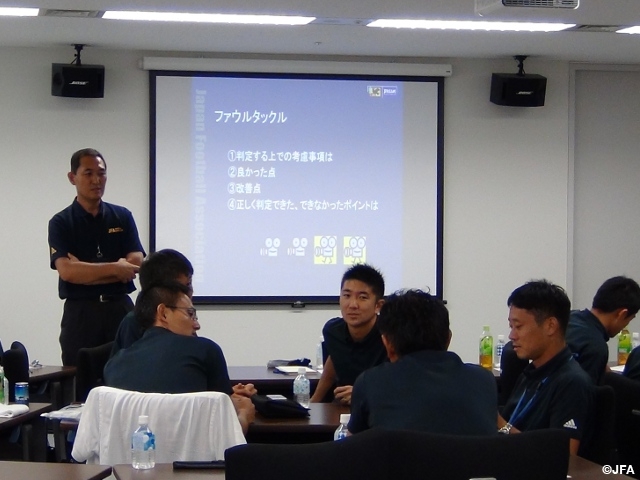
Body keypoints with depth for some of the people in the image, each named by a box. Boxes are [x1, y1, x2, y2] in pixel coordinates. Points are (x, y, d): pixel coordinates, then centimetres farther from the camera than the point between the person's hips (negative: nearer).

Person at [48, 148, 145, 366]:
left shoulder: (122, 217, 8)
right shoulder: (61, 223, 1)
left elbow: (135, 265, -3)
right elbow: (67, 271, -13)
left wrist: (85, 271, -9)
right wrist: (114, 269, -12)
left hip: (120, 308, 2)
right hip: (80, 312, -2)